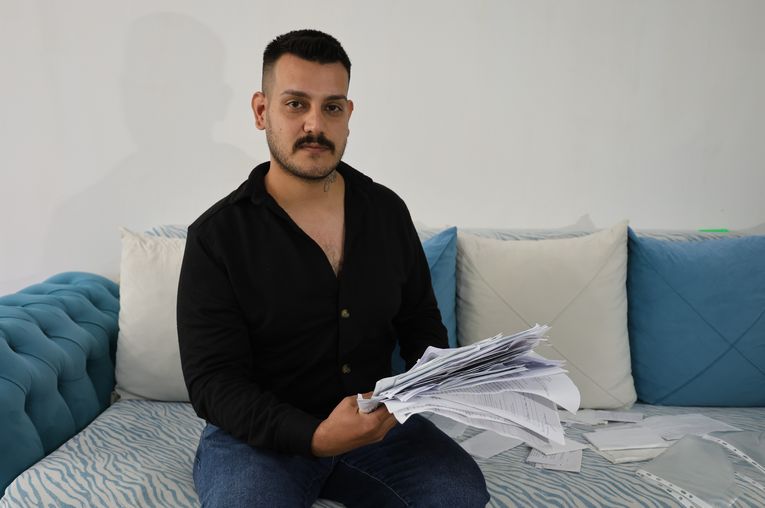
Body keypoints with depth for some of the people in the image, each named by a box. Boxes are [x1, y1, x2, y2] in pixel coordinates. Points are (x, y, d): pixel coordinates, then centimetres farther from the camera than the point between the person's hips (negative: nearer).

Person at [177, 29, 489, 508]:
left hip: (377, 420, 4)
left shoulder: (387, 211, 3)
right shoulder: (217, 236, -9)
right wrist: (313, 437, -27)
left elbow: (421, 320, 13)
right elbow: (213, 381, -12)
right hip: (260, 432, -3)